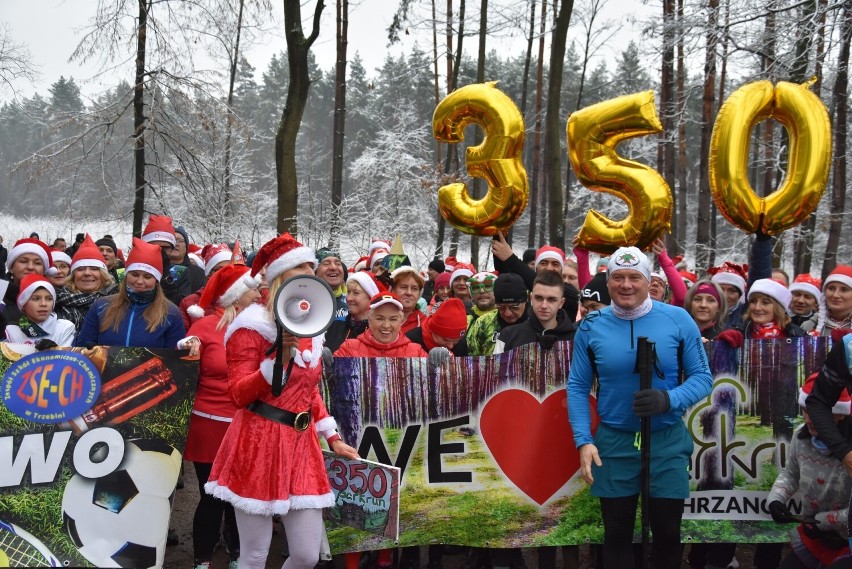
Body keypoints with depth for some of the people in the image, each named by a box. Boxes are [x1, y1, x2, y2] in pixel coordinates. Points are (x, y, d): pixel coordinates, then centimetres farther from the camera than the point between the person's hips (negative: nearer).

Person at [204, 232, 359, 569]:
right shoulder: (254, 325, -8)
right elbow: (238, 396, -14)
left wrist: (333, 439, 17)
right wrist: (280, 356, -24)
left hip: (301, 444, 7)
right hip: (259, 444, -6)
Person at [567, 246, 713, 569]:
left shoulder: (678, 320, -6)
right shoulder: (590, 327, -2)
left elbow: (703, 377, -3)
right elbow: (578, 387, 1)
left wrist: (668, 400, -22)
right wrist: (583, 441, -10)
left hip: (668, 441, 0)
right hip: (613, 442, 1)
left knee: (668, 532, 10)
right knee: (617, 533, 12)